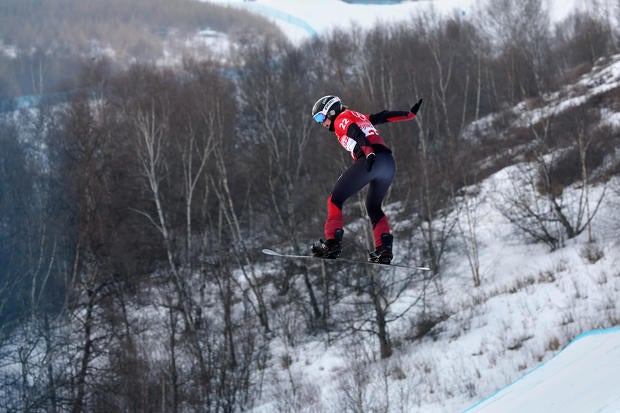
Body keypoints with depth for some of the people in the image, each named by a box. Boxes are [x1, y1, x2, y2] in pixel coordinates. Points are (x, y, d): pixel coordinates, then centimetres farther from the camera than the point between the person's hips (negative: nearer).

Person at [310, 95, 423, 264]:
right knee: (374, 207, 21)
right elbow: (383, 116, 28)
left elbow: (357, 134, -9)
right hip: (389, 163, 8)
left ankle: (333, 243, -12)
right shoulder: (358, 117, 32)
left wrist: (369, 153, -26)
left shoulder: (342, 119, 9)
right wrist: (410, 114, 29)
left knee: (335, 199, 0)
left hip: (370, 160, -8)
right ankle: (384, 249, 4)